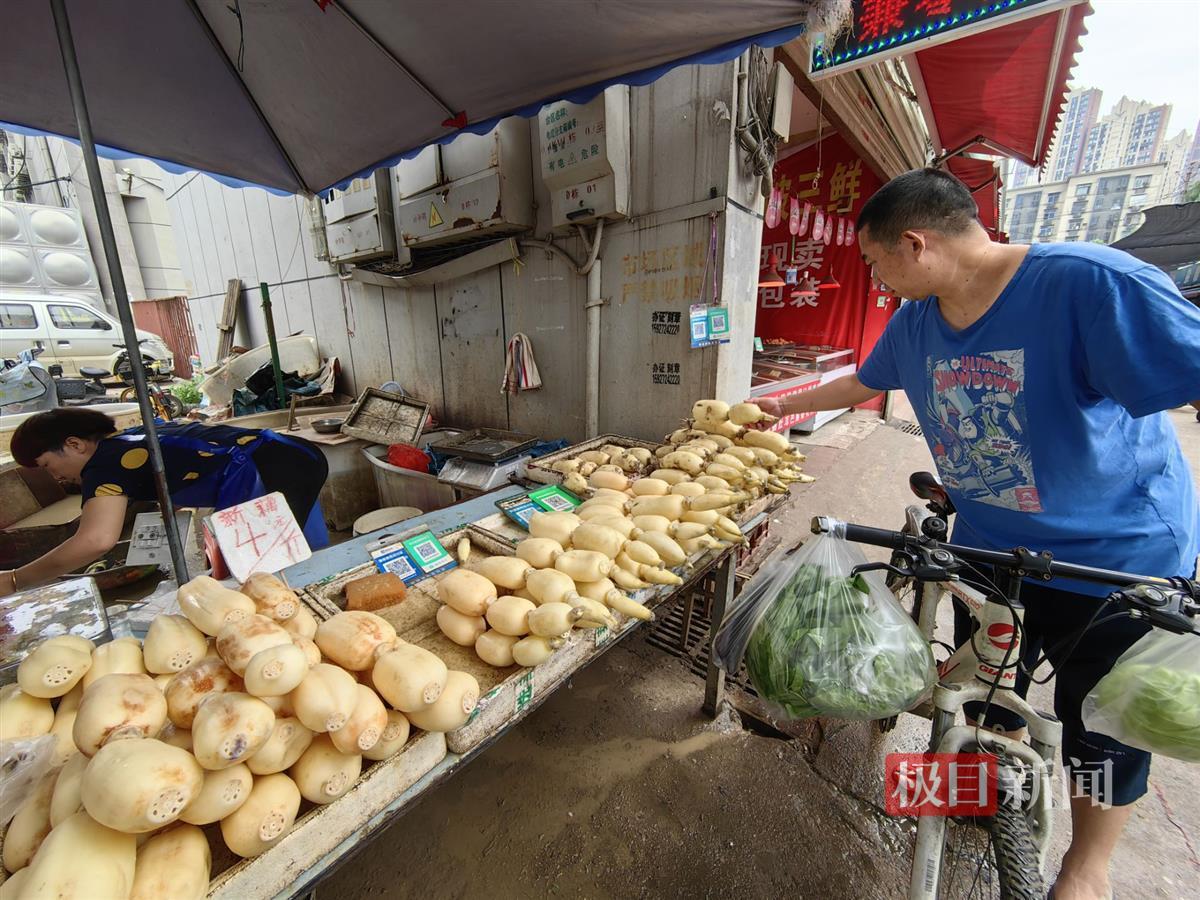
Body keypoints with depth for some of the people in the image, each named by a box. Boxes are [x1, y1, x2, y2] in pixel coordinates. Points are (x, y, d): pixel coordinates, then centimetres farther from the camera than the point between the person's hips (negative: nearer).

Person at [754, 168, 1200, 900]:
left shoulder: (1092, 284, -26)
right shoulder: (916, 319, -5)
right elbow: (866, 382, 12)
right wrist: (787, 405, 20)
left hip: (1119, 551, -5)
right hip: (989, 541, 5)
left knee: (1100, 725, 14)